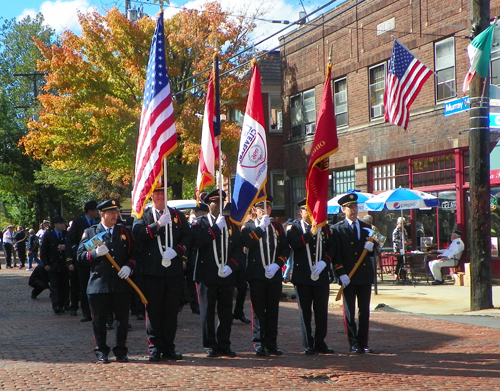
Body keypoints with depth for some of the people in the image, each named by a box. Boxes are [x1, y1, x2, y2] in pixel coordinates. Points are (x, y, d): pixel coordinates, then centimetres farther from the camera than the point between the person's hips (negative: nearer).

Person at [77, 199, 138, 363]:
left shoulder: (125, 232, 13)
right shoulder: (90, 232, 7)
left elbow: (134, 253, 12)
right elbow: (80, 256, 1)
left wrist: (129, 266, -7)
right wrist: (96, 253, -17)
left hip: (121, 284, 2)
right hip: (98, 284, -2)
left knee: (122, 319, 4)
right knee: (99, 320, 3)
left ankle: (121, 351, 15)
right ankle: (101, 352, 15)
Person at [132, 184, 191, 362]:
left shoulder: (177, 215, 13)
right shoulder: (143, 215, 6)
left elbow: (187, 237, 4)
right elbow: (137, 234, -12)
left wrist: (176, 251, -12)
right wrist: (158, 224, -16)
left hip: (174, 270, 2)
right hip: (152, 271, -2)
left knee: (172, 311, 6)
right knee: (153, 310, 0)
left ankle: (168, 348, 14)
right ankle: (154, 348, 6)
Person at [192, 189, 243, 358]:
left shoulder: (231, 224, 14)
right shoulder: (200, 222, 4)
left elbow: (239, 249, 8)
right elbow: (197, 241, -17)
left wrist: (231, 265, -8)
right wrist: (216, 228, -15)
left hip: (227, 275, 3)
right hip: (207, 274, -3)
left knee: (226, 312, 6)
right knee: (208, 312, 0)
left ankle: (224, 345, 14)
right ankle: (210, 346, 8)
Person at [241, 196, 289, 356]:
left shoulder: (277, 227, 15)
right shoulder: (248, 226, 6)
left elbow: (286, 249, 8)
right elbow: (246, 242, -16)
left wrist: (277, 264, -7)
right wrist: (261, 227, -16)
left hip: (274, 275, 3)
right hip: (257, 275, -3)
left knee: (273, 310, 6)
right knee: (258, 310, -1)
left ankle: (271, 344, 12)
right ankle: (259, 343, 3)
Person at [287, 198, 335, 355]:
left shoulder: (324, 228, 12)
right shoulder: (294, 227, 2)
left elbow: (331, 248, 8)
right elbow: (294, 243, -16)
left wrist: (324, 262, -9)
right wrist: (312, 232, -18)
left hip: (322, 276, 3)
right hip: (302, 276, -3)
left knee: (322, 311, 4)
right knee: (305, 311, 2)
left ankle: (320, 342, 14)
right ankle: (308, 345, 8)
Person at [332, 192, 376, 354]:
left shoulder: (367, 228, 14)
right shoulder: (337, 229, 0)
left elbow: (373, 253, 16)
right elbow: (335, 254, -5)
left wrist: (371, 248, -7)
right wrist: (341, 273, -14)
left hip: (365, 275, 4)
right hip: (348, 277, -4)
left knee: (364, 310, 6)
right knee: (349, 311, 0)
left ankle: (363, 342, 13)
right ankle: (353, 343, 7)